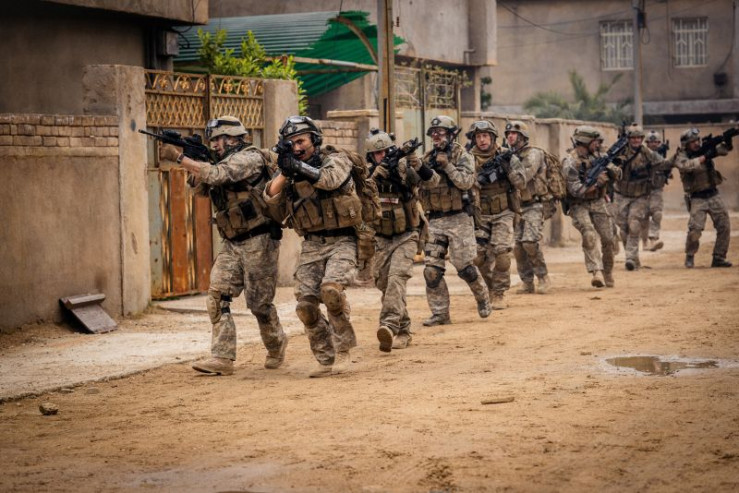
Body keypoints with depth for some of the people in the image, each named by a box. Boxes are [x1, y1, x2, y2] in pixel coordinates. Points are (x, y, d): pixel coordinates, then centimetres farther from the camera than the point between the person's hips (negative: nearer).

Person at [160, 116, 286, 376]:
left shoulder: (250, 158, -13)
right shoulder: (226, 162, 16)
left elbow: (216, 175, -26)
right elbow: (200, 187, 14)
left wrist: (179, 157, -23)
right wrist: (190, 161, -3)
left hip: (259, 241, -8)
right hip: (231, 244, 8)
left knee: (259, 302, 2)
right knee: (217, 296, -9)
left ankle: (276, 345, 29)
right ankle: (222, 358, -12)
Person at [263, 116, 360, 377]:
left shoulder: (337, 160, 0)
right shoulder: (289, 175, 11)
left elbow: (330, 179, -22)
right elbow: (275, 212, -1)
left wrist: (298, 166, -33)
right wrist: (284, 172, -11)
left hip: (342, 241, -4)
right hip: (311, 245, 4)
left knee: (331, 288, -28)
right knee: (305, 305, -7)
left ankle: (343, 348, -9)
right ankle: (326, 361, 8)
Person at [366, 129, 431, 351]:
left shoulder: (404, 170, -8)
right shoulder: (368, 174, 1)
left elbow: (432, 179, -21)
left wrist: (418, 165, -40)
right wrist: (375, 174, -30)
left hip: (406, 238, -4)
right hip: (382, 240, 4)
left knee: (397, 277, -24)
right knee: (384, 284, 7)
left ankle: (389, 326, -37)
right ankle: (403, 331, 21)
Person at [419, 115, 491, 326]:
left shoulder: (462, 156, -2)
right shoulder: (427, 159, 11)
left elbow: (466, 181, -16)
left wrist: (447, 165, -19)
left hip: (458, 219, -4)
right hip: (435, 221, 4)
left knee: (465, 266, -1)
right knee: (431, 269, -4)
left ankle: (483, 298, 25)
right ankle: (440, 313, 3)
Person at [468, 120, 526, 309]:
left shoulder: (506, 156, 0)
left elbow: (521, 182, -6)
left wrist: (508, 165, -21)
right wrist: (483, 176, -26)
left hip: (503, 214, -1)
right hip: (480, 216, 1)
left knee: (501, 252, -16)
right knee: (479, 256, -1)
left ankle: (498, 294, -6)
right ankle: (490, 289, 23)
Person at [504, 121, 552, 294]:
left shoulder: (534, 153, -5)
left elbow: (526, 174, -20)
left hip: (533, 206, -7)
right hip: (517, 207, 7)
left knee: (530, 242, -20)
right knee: (518, 246, 1)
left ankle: (543, 279, -8)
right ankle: (527, 283, 8)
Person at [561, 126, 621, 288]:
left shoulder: (596, 155, 4)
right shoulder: (570, 163, -15)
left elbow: (617, 174, 5)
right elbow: (577, 191, -21)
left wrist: (609, 168, -16)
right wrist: (597, 183, -22)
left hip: (598, 202, 5)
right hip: (579, 206, -5)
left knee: (608, 239, 4)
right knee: (589, 235, -26)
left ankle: (608, 272, 24)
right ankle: (596, 272, -30)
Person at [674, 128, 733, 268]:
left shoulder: (705, 149, 6)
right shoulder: (681, 157, -7)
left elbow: (723, 150, 0)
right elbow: (687, 165, -29)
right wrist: (705, 157, -32)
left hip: (713, 195, 5)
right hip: (697, 199, -5)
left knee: (724, 227, 1)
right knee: (695, 229, -17)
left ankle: (719, 258, 12)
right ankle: (690, 257, 5)